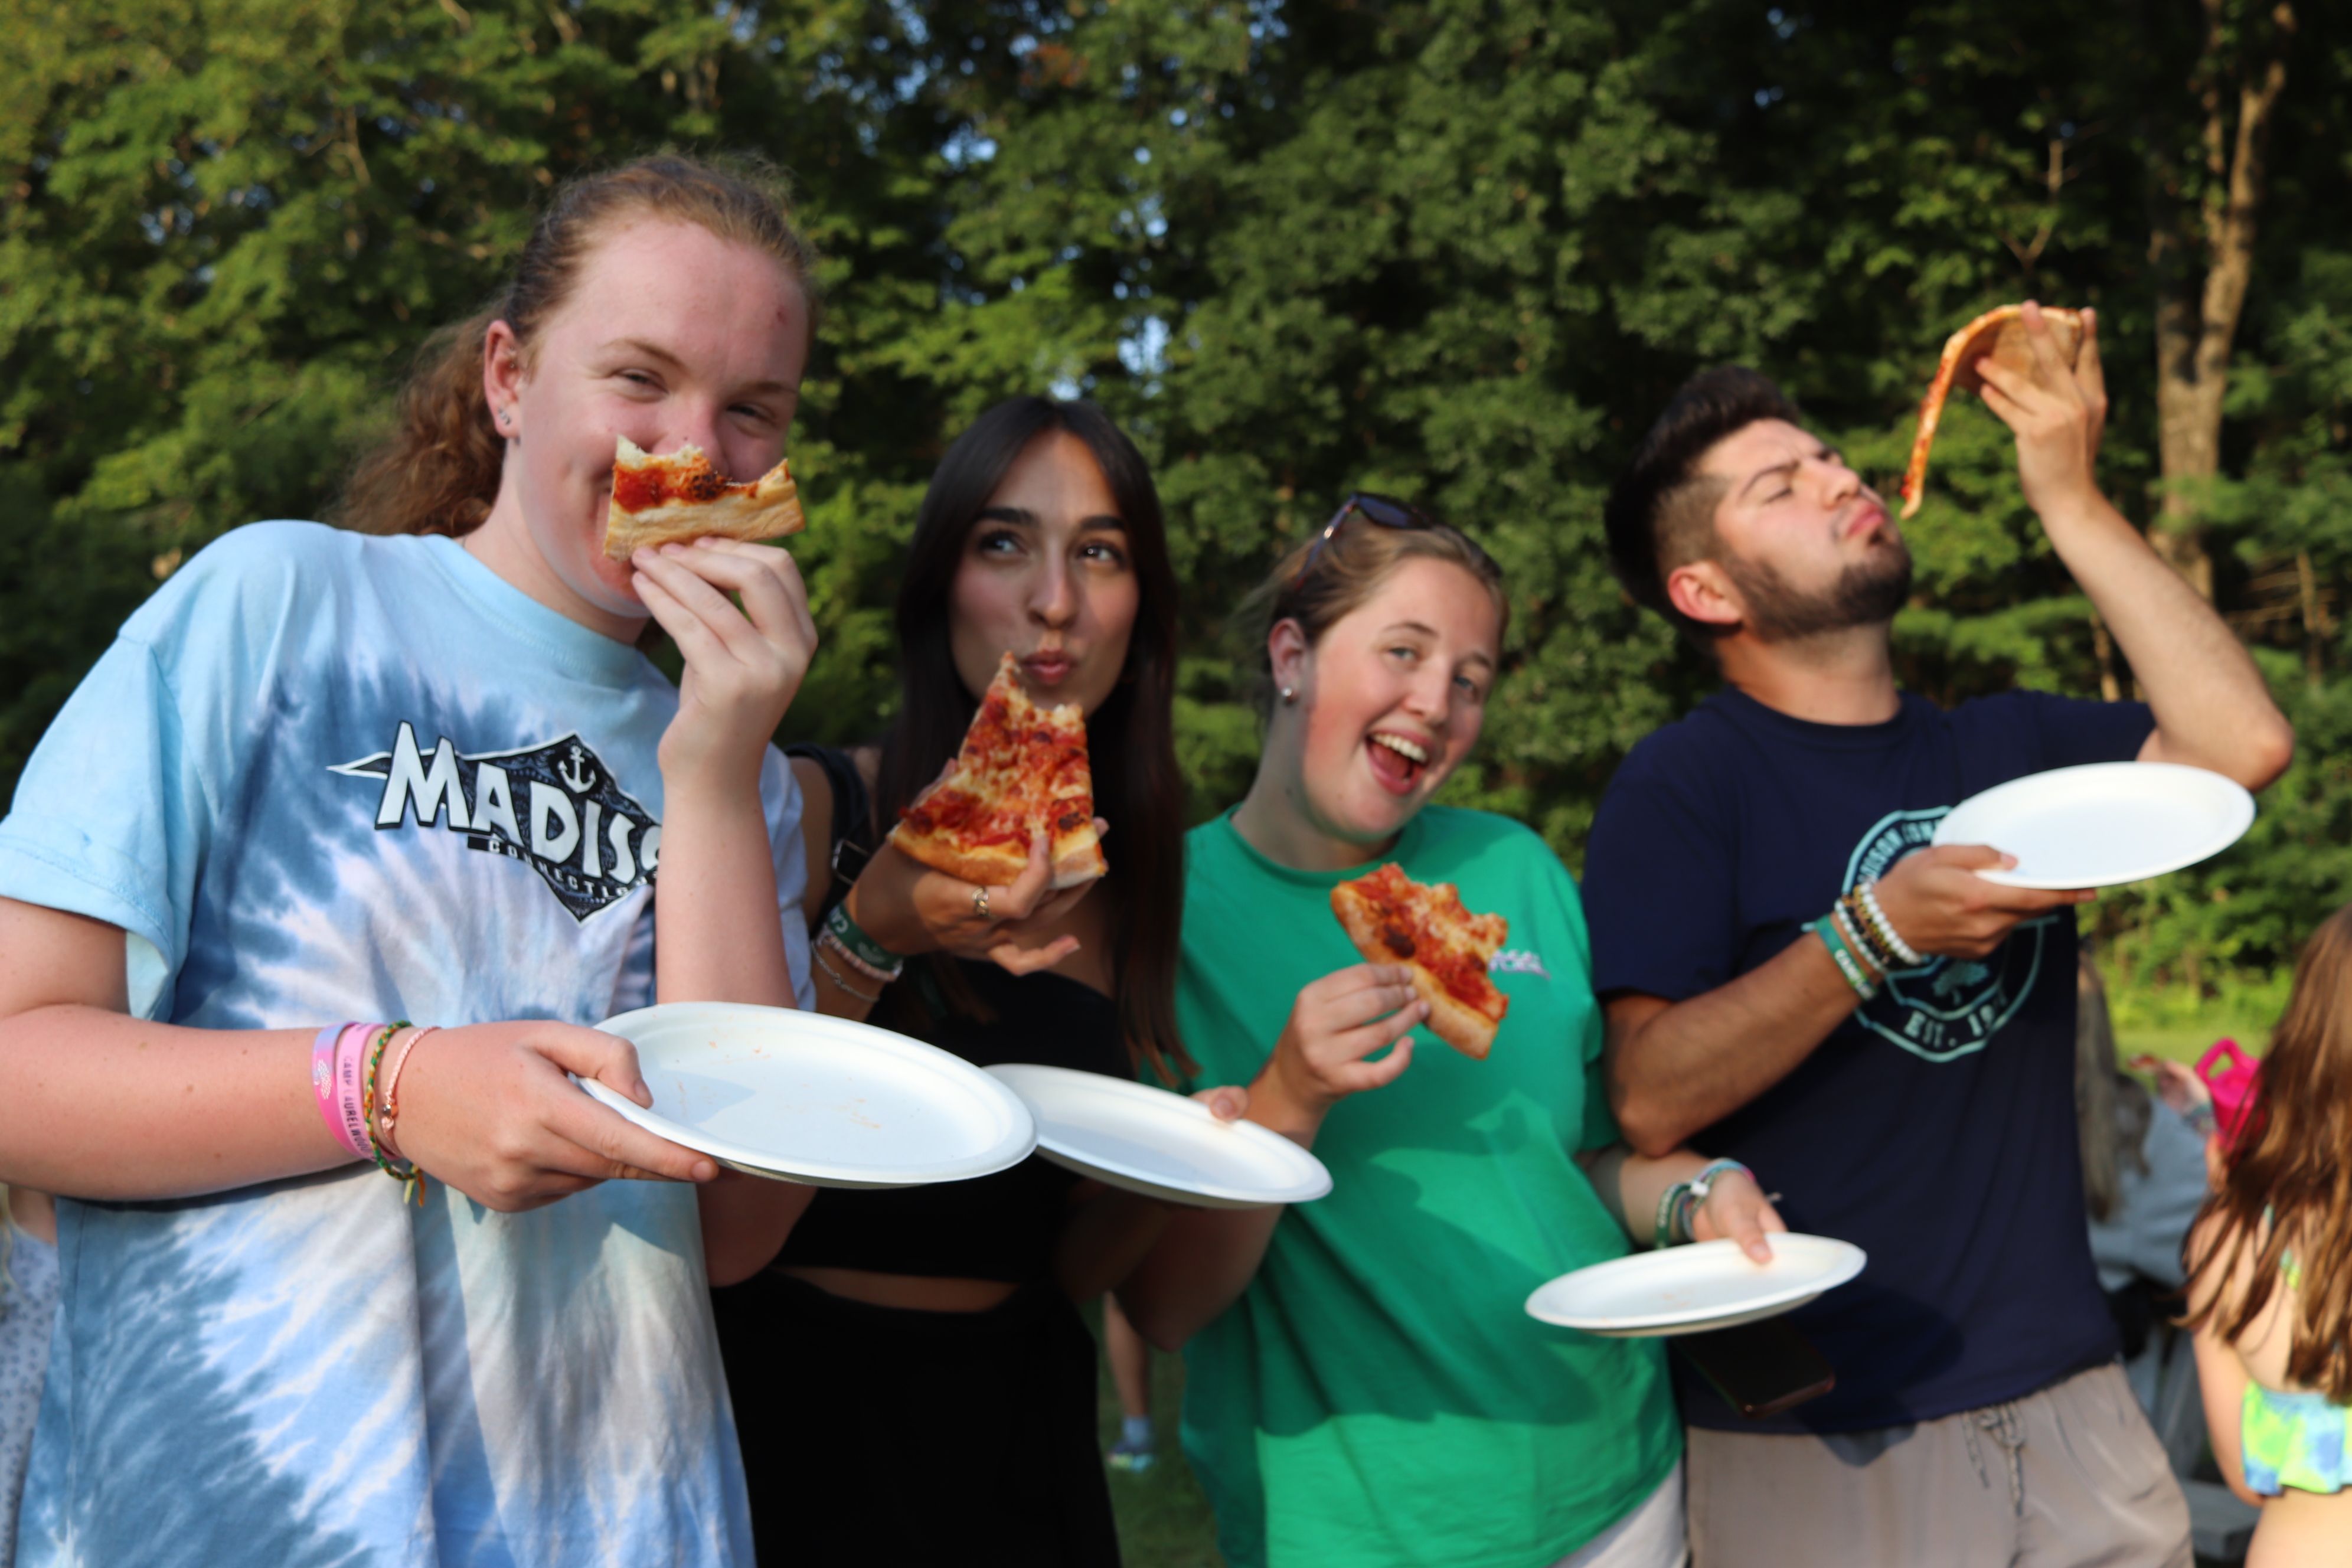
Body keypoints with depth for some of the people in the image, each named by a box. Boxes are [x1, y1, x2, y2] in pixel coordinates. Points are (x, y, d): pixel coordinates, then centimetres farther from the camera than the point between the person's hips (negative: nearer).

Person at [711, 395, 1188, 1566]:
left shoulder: (1126, 887, 4)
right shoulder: (813, 810, -10)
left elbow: (1068, 1270, 6)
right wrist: (866, 940, -25)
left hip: (1018, 1430, 5)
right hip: (801, 1412, -5)